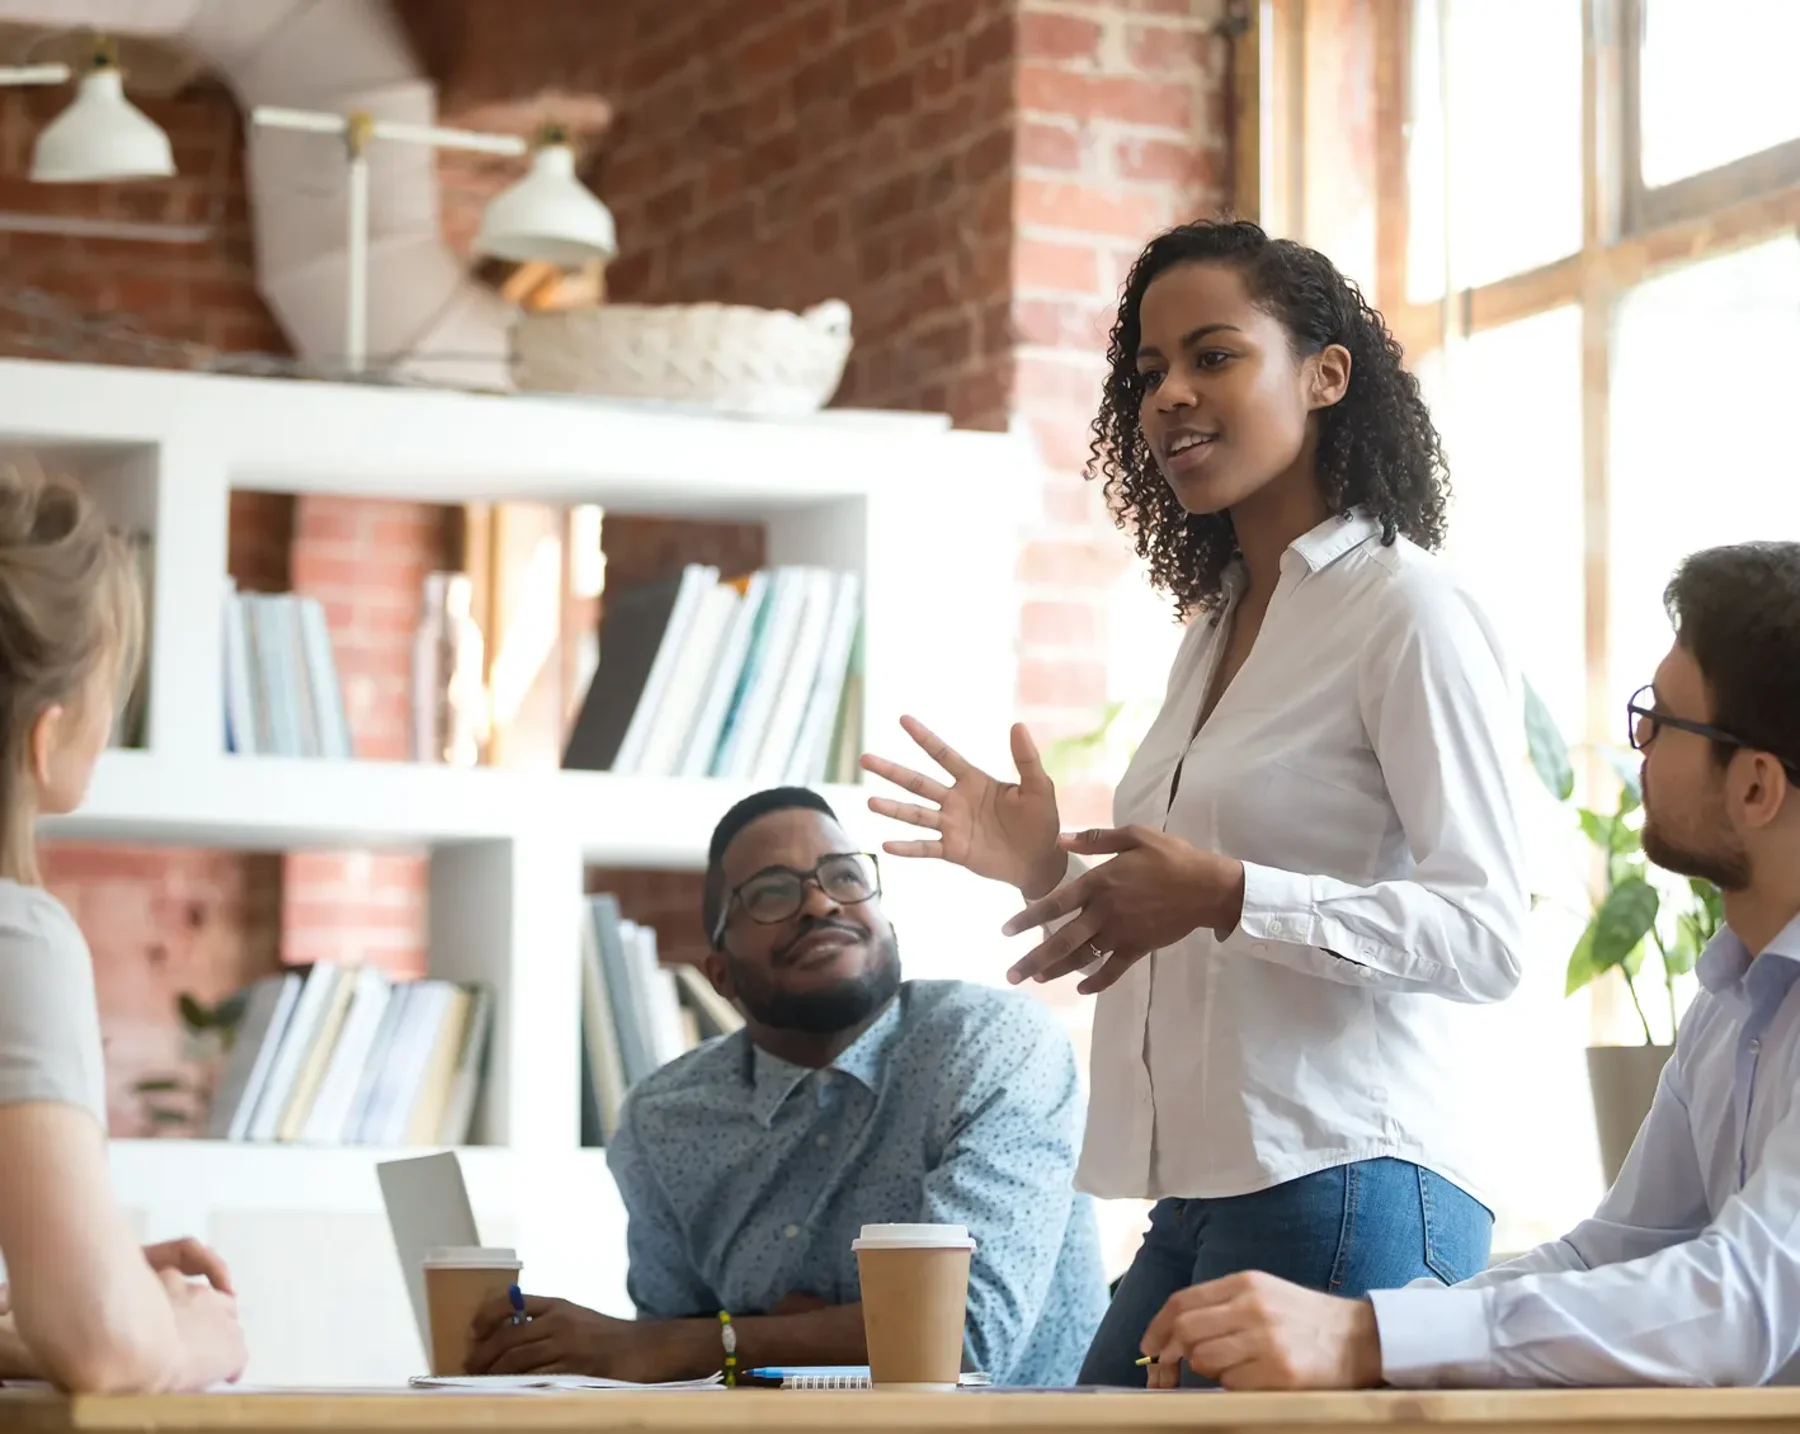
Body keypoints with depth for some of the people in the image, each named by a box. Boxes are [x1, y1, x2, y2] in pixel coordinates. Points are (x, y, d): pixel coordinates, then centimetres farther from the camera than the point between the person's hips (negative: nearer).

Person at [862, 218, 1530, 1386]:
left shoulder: (1407, 609, -7)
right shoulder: (1217, 622, 19)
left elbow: (1489, 938, -15)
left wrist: (1224, 894, -23)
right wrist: (1054, 872, 9)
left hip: (1345, 1193, -8)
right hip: (1202, 1201, 8)